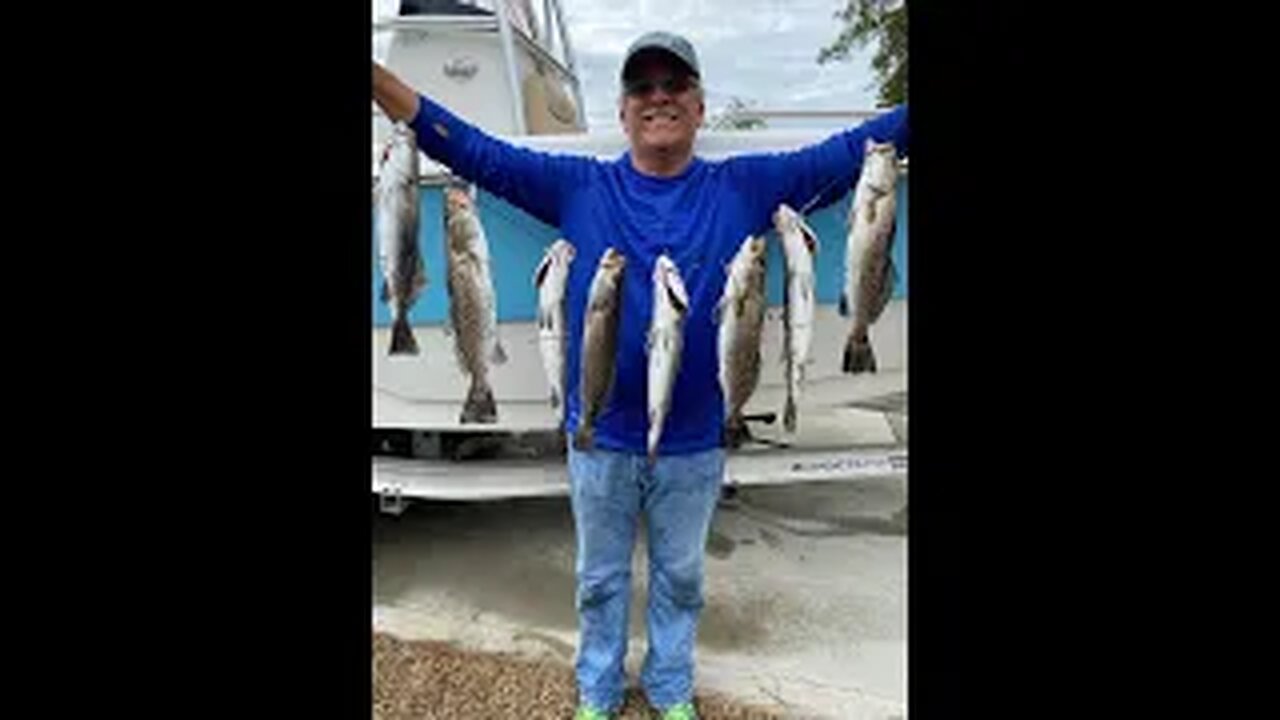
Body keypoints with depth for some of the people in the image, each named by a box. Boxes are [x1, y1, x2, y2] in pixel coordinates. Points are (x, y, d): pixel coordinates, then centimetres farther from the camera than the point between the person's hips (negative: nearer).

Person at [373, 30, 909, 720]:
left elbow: (849, 152, -6)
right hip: (600, 438, 0)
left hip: (695, 443, 0)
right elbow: (471, 150, -8)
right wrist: (377, 78, -17)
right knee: (600, 578, 19)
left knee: (679, 577, 20)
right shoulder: (578, 186, -4)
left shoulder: (746, 187, -4)